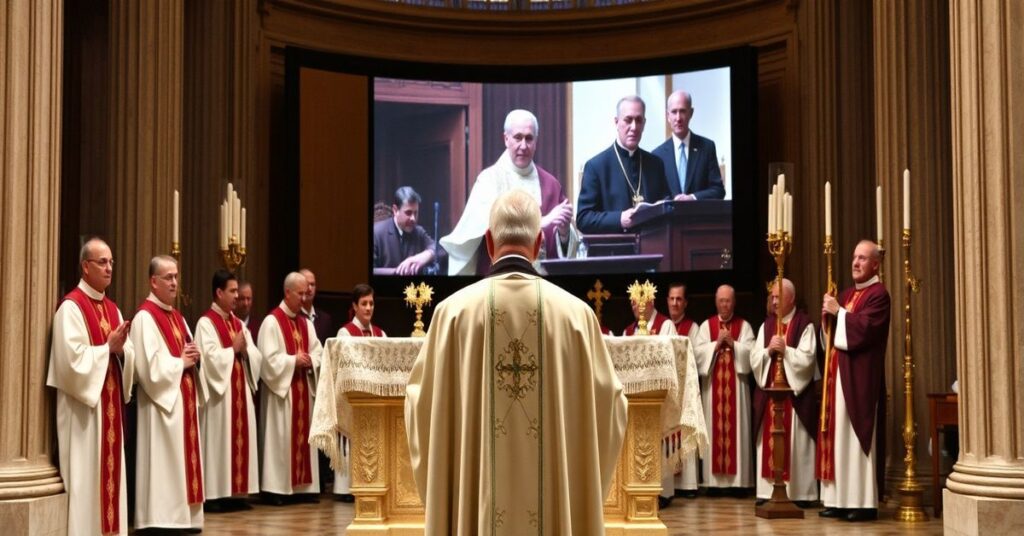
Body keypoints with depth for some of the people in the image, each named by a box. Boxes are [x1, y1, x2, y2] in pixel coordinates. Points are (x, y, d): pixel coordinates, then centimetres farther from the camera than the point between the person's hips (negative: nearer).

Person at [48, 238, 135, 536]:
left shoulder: (112, 308, 15)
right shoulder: (71, 307, -9)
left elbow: (130, 355, 11)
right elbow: (73, 358, -19)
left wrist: (121, 349, -9)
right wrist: (107, 347, -14)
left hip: (111, 403, 8)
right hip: (84, 404, -8)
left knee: (110, 468, 9)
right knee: (86, 473, -5)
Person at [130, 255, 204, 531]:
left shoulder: (177, 316, 17)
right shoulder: (145, 317, -11)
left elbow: (189, 352, 21)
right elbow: (150, 365, -20)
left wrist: (194, 357, -1)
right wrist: (180, 362, -11)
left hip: (184, 399, 9)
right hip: (163, 400, -9)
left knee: (184, 457, 10)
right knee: (164, 463, -8)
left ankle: (183, 516, 15)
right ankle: (161, 519, -4)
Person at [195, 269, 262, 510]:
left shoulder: (238, 323, 16)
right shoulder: (206, 323, -7)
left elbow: (256, 356, 10)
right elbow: (211, 358, -18)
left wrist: (244, 349, -9)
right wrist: (233, 349, -8)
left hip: (241, 390, 7)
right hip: (219, 391, -7)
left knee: (240, 438, 6)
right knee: (219, 441, -6)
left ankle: (236, 492, 10)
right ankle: (214, 495, -3)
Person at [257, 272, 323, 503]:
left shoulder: (306, 322, 13)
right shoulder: (272, 321, -8)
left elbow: (318, 351, 12)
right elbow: (269, 357, -15)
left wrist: (310, 360, -8)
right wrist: (293, 360, -16)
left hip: (304, 387, 7)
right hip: (281, 387, -7)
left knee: (303, 434, 7)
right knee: (281, 437, -6)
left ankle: (303, 485, 12)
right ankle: (276, 488, -2)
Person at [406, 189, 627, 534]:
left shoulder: (454, 310, -5)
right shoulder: (576, 313, -4)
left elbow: (422, 404, 3)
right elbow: (608, 406, 3)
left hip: (475, 497, 0)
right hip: (558, 503, 0)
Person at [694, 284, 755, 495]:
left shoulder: (744, 326, 7)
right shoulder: (706, 325, 10)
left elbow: (750, 352, -4)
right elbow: (698, 351, -2)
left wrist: (732, 344, -14)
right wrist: (717, 343, -12)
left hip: (736, 385, -1)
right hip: (712, 385, 1)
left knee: (736, 429, -2)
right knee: (715, 430, -1)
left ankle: (737, 480, -1)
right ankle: (715, 480, 1)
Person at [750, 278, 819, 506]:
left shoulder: (805, 325, -3)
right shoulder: (766, 325, 13)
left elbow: (807, 359, -11)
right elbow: (754, 359, 7)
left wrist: (785, 350, -20)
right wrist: (768, 350, -11)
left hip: (796, 394, -5)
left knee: (795, 443, -3)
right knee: (768, 441, 4)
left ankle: (800, 492, 2)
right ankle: (768, 490, 7)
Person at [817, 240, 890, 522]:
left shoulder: (878, 294, -8)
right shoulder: (847, 294, 18)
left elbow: (864, 328, -21)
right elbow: (833, 331, 18)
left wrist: (838, 311, -13)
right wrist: (828, 316, -1)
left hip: (860, 377, -8)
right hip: (838, 374, 8)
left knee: (858, 437, -8)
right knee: (838, 435, 7)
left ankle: (865, 502, -4)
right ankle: (839, 499, 11)